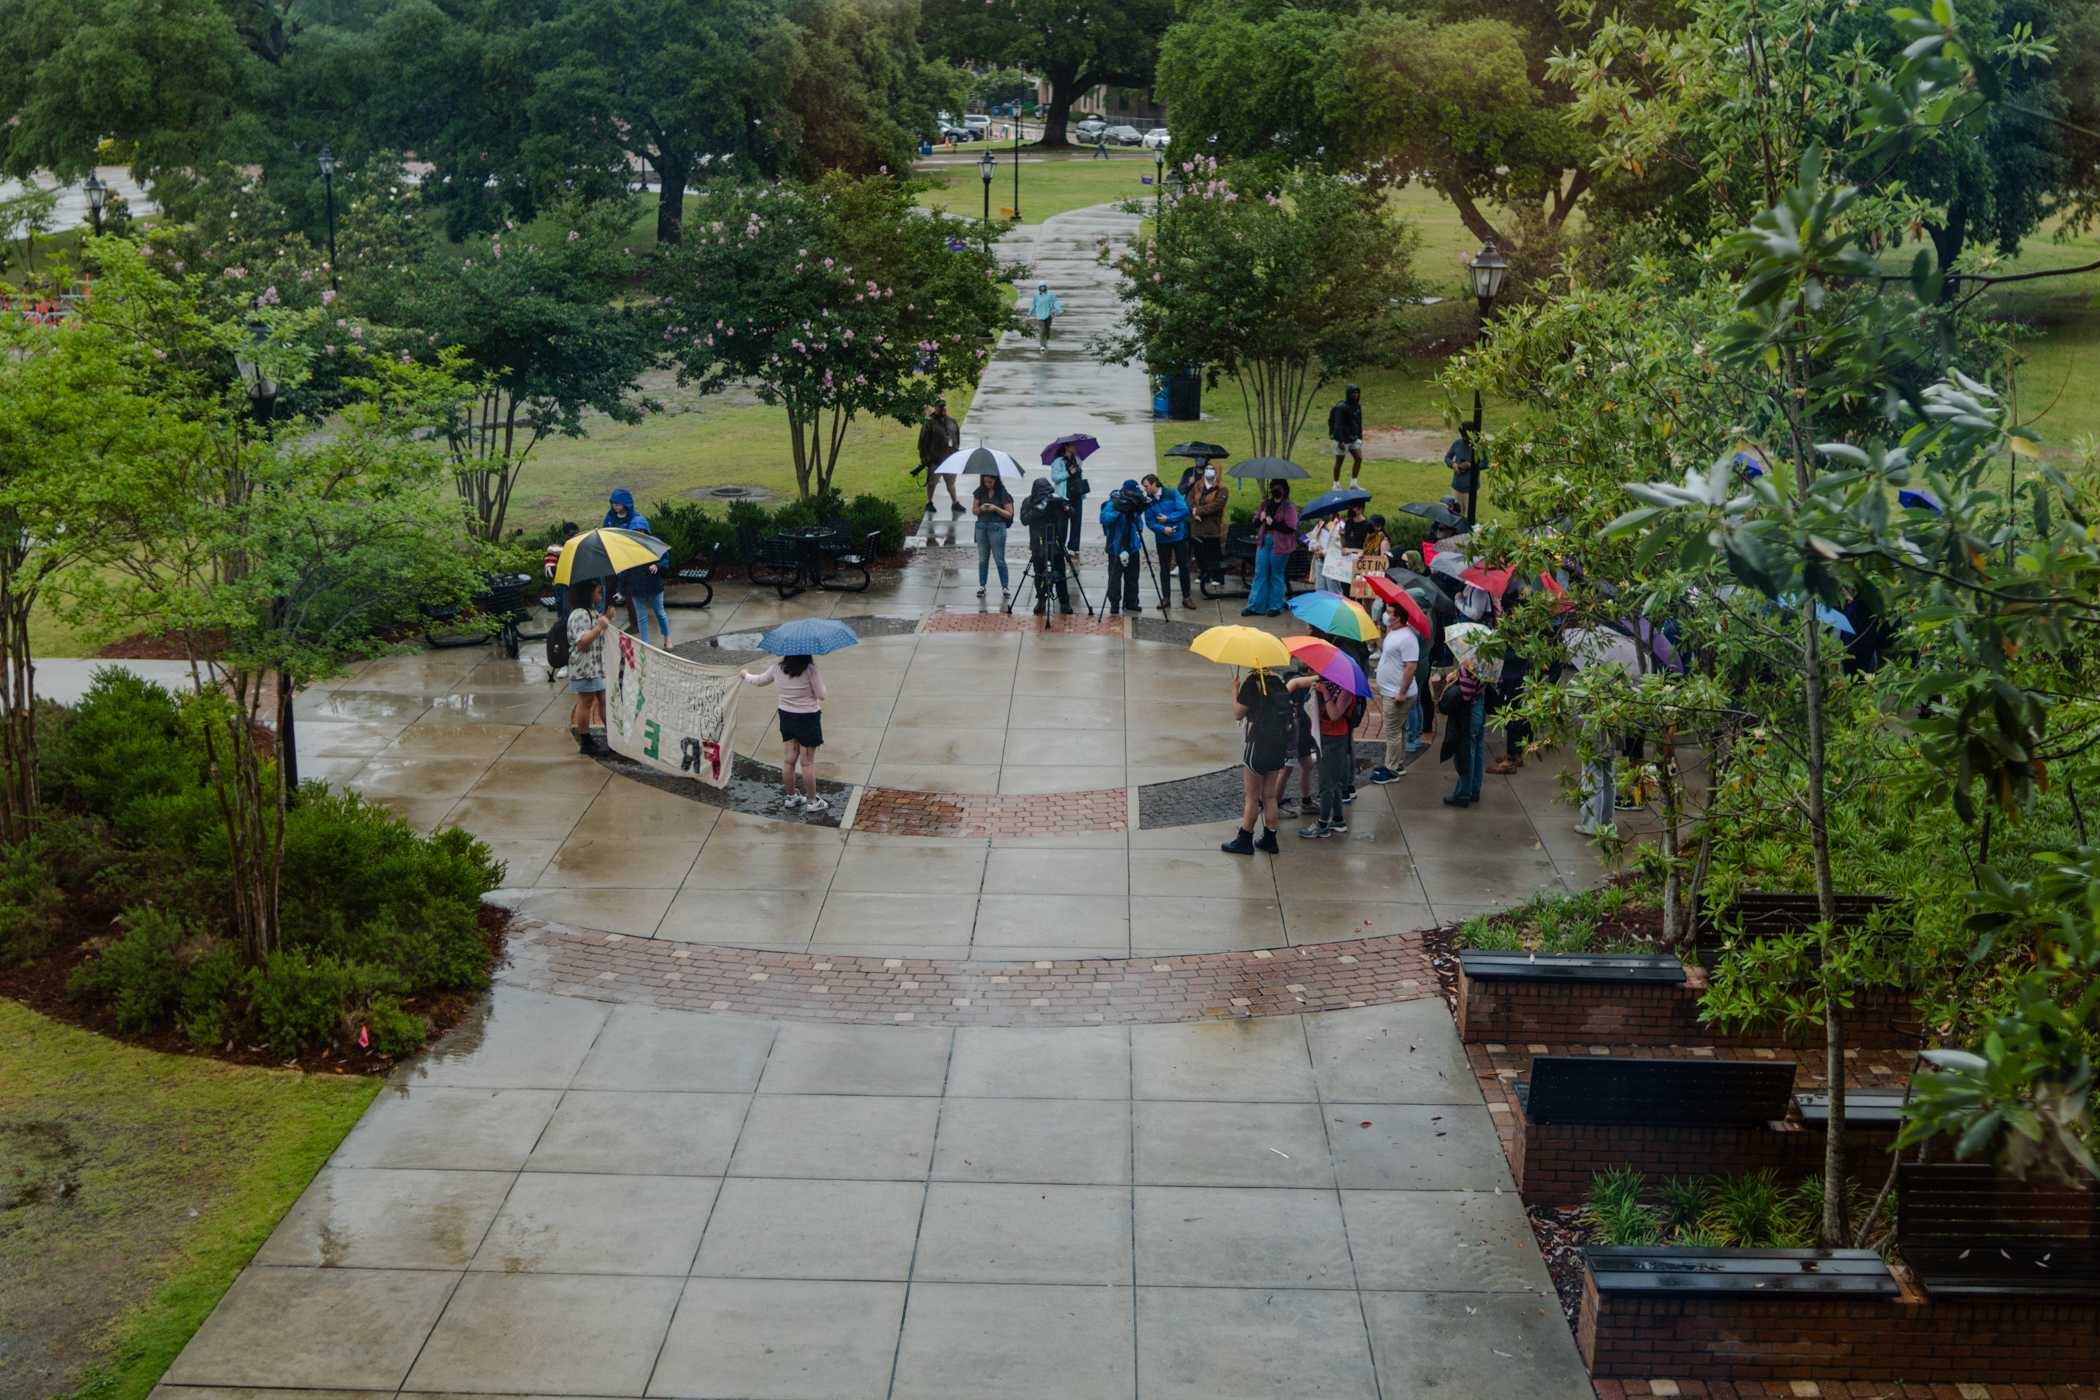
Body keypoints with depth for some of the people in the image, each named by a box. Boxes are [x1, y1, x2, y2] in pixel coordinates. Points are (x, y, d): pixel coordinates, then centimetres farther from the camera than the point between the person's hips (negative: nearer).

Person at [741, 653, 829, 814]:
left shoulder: (777, 668, -5)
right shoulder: (810, 669, -21)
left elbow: (759, 681, 12)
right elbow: (821, 695, -15)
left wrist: (746, 676, 33)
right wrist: (819, 677, 2)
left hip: (786, 715, 5)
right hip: (808, 717, -5)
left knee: (788, 760, 14)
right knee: (807, 762, 3)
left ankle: (790, 797, 27)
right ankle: (812, 801, 12)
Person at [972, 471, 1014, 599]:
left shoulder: (1003, 494, -6)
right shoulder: (979, 492, 5)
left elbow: (1009, 514, -5)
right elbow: (974, 510, 8)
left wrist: (996, 508, -18)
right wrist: (981, 508, -13)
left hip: (997, 527, -4)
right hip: (981, 526, 4)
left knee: (999, 559, -3)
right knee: (982, 558, 9)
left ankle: (1004, 587, 2)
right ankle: (982, 586, 16)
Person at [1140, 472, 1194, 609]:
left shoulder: (1172, 493, -9)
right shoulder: (1148, 500, -2)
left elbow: (1184, 510, -13)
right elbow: (1150, 521, -5)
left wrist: (1167, 518, -16)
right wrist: (1162, 529, -21)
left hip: (1179, 536, -2)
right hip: (1162, 539, 2)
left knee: (1184, 566, 4)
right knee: (1164, 568, 6)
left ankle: (1187, 597, 12)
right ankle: (1166, 598, 14)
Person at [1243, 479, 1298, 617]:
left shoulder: (1289, 507, -7)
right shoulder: (1266, 504, 11)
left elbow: (1291, 528, -16)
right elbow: (1256, 523, 16)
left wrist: (1273, 523, -17)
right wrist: (1260, 518, -5)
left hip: (1279, 545, -5)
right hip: (1264, 542, 6)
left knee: (1276, 576, 5)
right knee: (1260, 574, 6)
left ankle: (1275, 606, 15)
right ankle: (1255, 606, 9)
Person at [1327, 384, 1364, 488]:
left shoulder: (1358, 406, 6)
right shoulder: (1341, 407, -17)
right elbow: (1338, 425, -20)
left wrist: (1360, 437, 15)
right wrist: (1340, 441, -23)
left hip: (1354, 439, 7)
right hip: (1342, 439, -7)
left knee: (1359, 458, -3)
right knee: (1339, 462, 3)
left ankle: (1353, 483, 5)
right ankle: (1336, 485, 15)